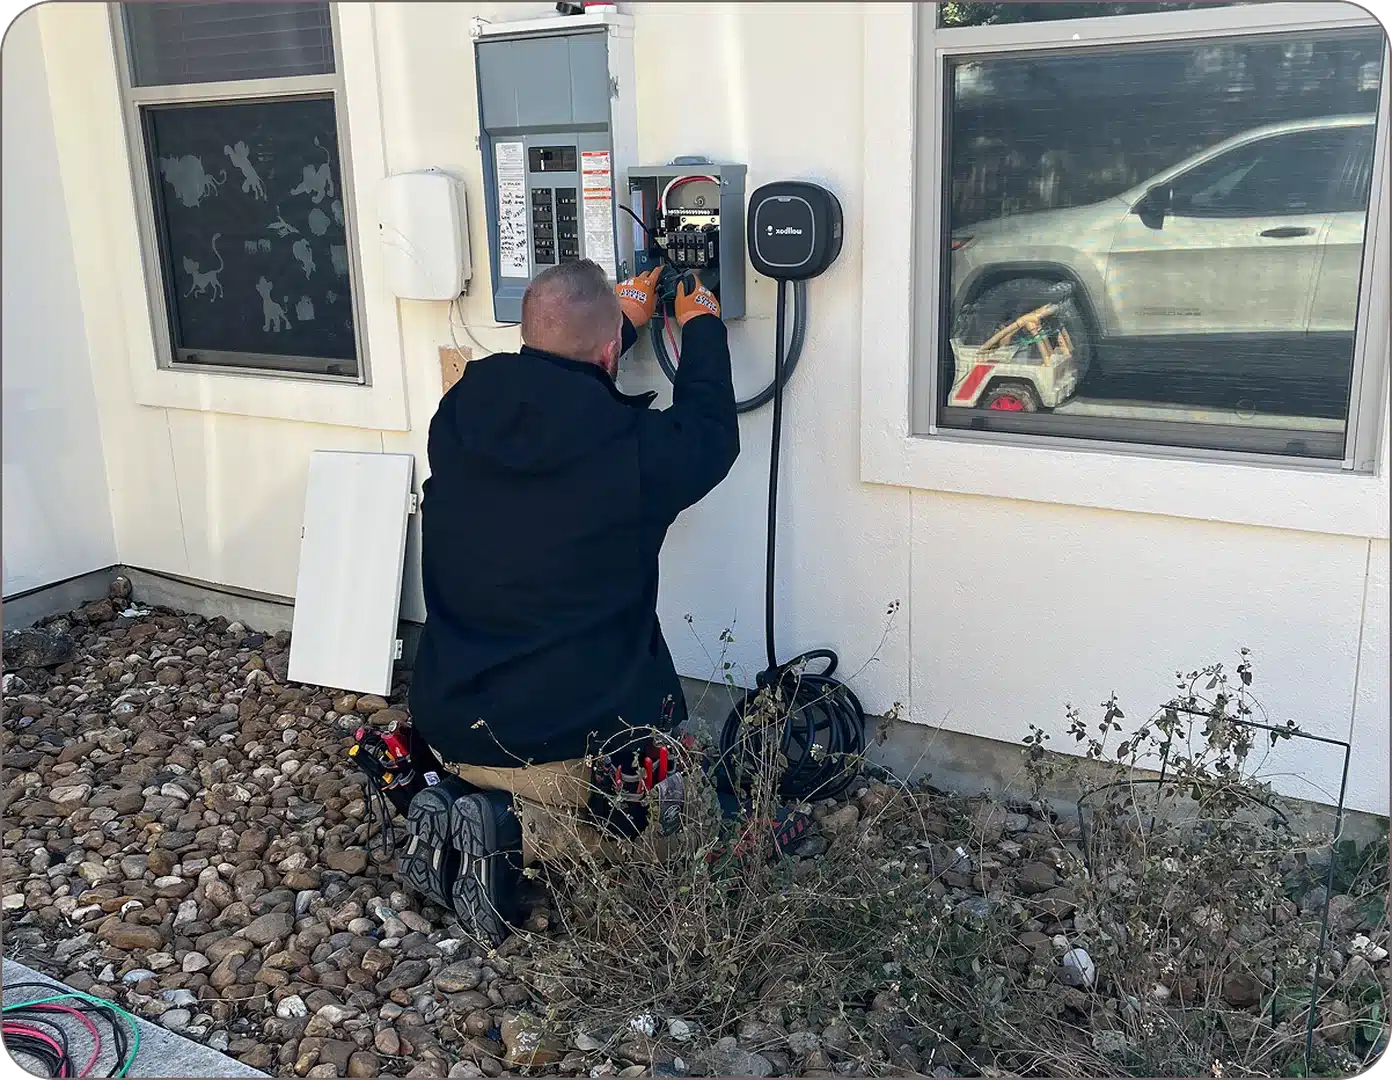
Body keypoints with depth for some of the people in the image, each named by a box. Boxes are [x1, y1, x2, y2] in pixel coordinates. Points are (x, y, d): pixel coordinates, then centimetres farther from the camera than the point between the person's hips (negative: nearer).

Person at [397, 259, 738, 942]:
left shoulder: (458, 418, -4)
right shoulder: (632, 447, -18)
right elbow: (710, 434, 6)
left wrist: (623, 317, 30)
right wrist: (702, 328, 22)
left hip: (448, 730, 6)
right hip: (571, 747, -6)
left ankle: (453, 805, 5)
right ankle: (516, 832, -5)